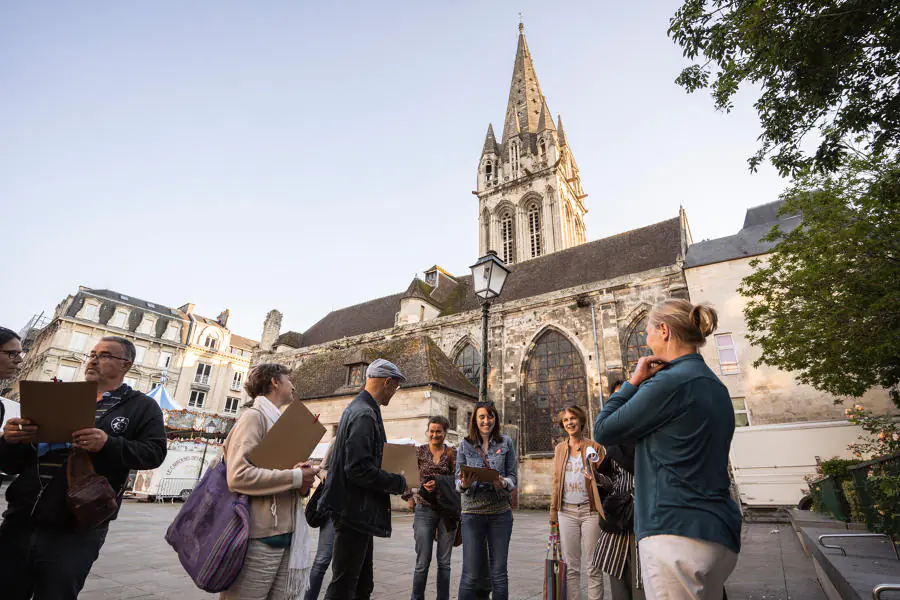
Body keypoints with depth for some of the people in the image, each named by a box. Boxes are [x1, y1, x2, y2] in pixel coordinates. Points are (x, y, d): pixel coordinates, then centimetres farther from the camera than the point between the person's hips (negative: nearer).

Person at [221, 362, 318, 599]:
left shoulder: (279, 421, 17)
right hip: (260, 536, -8)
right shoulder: (254, 416, -8)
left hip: (286, 533, 8)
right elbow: (239, 476, -20)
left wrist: (304, 479, -1)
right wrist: (295, 477, -16)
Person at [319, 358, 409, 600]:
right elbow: (360, 469, -27)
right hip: (356, 511, -10)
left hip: (356, 511, 10)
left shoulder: (358, 408, 12)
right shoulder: (365, 414, -20)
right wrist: (398, 483, -14)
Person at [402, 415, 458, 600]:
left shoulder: (452, 453, 3)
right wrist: (408, 497, 2)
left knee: (444, 562, 9)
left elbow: (456, 479, -5)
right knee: (423, 562, 2)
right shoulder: (419, 451, 2)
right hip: (424, 509, -1)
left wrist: (438, 484, -20)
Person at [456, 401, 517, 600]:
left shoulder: (506, 442, 3)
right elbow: (458, 480, 3)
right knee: (470, 574, 1)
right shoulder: (465, 444, 1)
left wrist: (503, 483, -18)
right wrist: (464, 484, -19)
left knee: (499, 572, 9)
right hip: (473, 511, -1)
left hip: (501, 511, 1)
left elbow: (513, 476, 4)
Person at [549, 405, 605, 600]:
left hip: (589, 510, -3)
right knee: (570, 567, 7)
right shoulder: (560, 448, 11)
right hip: (567, 511, 3)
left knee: (593, 566, 3)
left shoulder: (594, 447, 0)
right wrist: (553, 512, 13)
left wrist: (596, 476, -19)